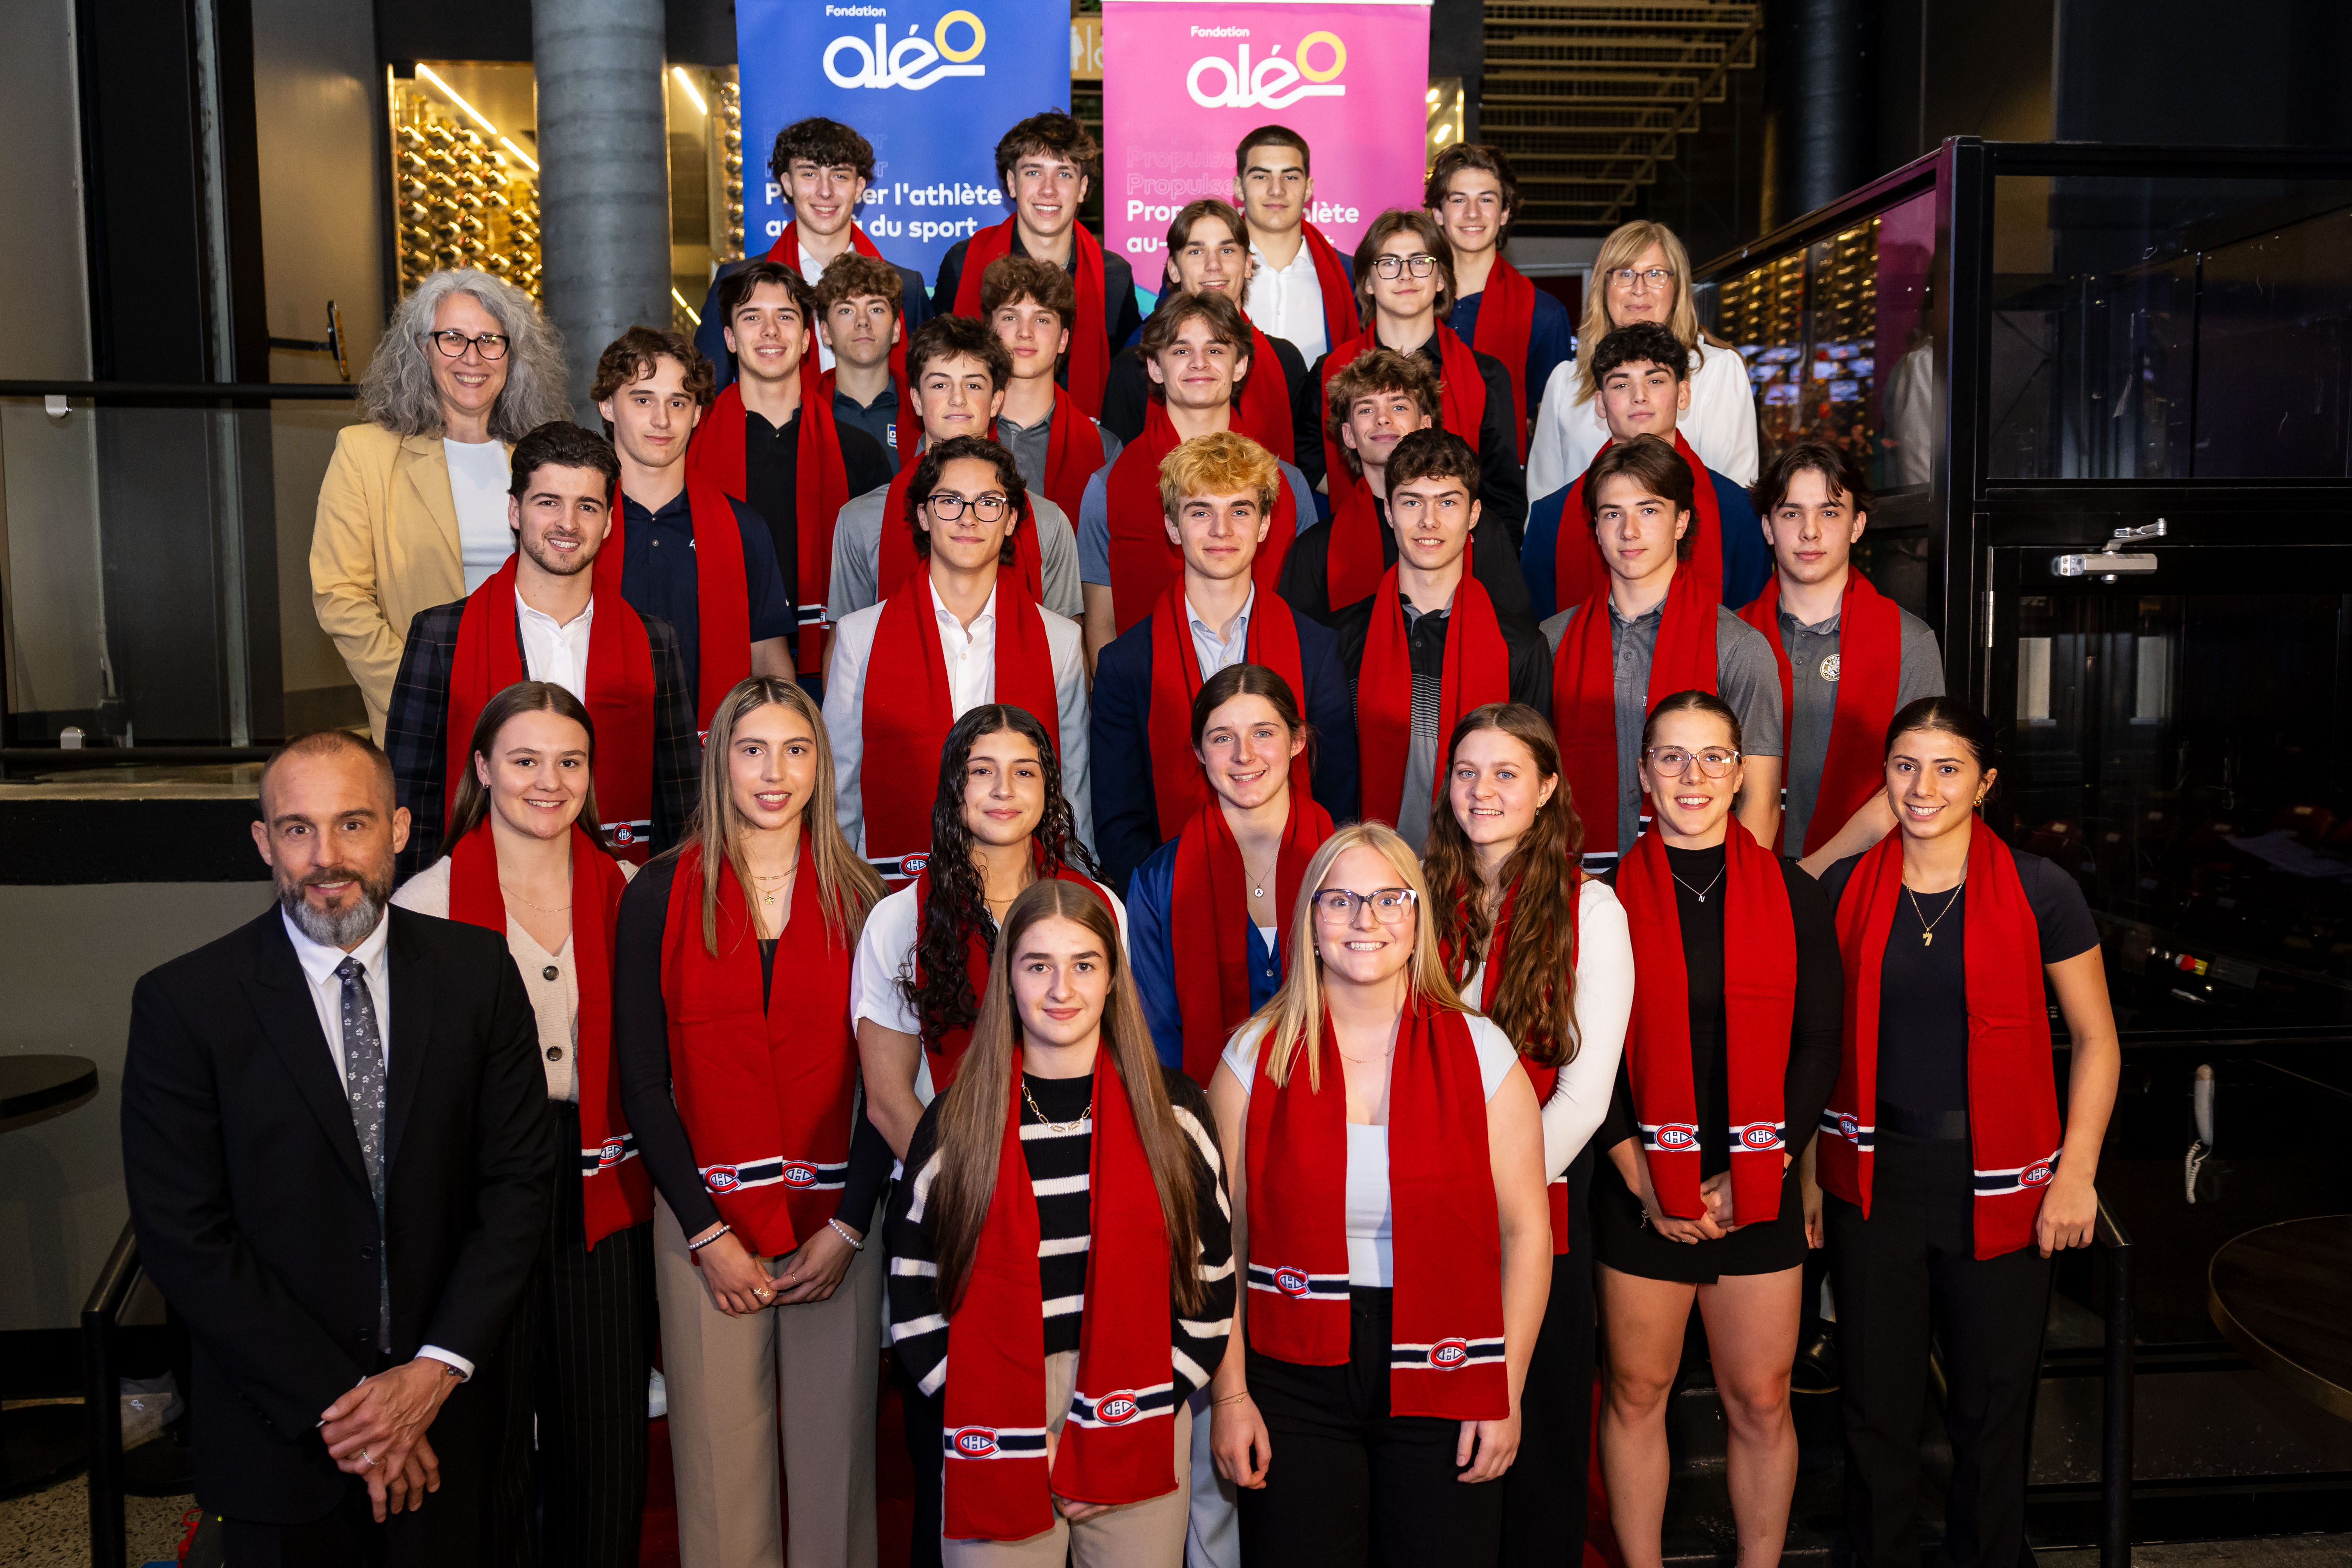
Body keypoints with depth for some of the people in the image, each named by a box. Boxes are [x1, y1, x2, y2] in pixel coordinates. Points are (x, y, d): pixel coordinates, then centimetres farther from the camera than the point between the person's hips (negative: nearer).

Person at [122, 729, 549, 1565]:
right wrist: (338, 1406, -14)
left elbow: (520, 1177, -4)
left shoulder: (477, 972, -5)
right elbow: (184, 1240, -12)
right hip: (279, 1437, -1)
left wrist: (435, 1370, -12)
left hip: (442, 1411, 2)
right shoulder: (182, 1002, -11)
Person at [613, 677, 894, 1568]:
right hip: (705, 1224, 0)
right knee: (718, 1463, 4)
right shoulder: (660, 896, 1)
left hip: (839, 1220, 1)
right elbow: (642, 1080, 0)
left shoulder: (859, 900, 3)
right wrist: (709, 1235, -5)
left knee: (835, 1455, 6)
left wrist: (848, 1227, -6)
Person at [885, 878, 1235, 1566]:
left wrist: (1123, 1429, -4)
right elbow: (912, 1298, 2)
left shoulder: (1171, 1110, 1)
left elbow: (1212, 1285, 4)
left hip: (1138, 1449, 1)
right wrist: (1023, 1439, -6)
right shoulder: (958, 1119, 0)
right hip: (997, 1445, 0)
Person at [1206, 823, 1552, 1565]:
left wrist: (1506, 1392, -3)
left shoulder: (1480, 1052, -2)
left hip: (1442, 1384, 0)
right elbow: (1222, 1240, 0)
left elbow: (1525, 1233, 0)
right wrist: (1229, 1393, -3)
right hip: (1293, 1383, 0)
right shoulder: (1257, 1055, -1)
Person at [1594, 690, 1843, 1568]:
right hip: (1639, 1191, -1)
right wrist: (1645, 1181, -9)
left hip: (1759, 1188, 1)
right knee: (1637, 1393, 8)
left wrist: (1748, 1177, -6)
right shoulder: (1609, 897, -1)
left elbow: (1818, 1050, 2)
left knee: (1761, 1401, 8)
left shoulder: (1793, 896, 3)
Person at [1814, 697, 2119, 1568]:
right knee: (1876, 1401, 11)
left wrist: (2076, 1172, -4)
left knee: (1994, 1402, 10)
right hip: (1873, 1176, 1)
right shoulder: (1844, 889, 1)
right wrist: (1809, 1164, 5)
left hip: (1996, 1185, -1)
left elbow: (2095, 1038, 2)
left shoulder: (2038, 893, -4)